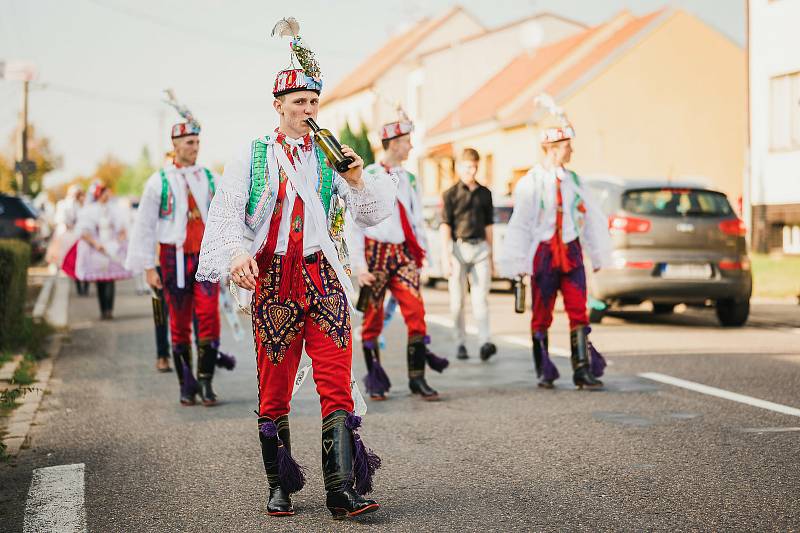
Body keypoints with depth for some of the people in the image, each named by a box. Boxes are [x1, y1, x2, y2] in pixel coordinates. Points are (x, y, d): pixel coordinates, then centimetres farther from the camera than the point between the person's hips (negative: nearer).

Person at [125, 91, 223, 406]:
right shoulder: (158, 182, 0)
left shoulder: (211, 179, 7)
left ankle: (206, 381, -4)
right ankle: (186, 385, 15)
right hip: (174, 258, -1)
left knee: (209, 317, -11)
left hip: (207, 256, 1)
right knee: (179, 324, 4)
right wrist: (148, 267, -3)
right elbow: (144, 225, 2)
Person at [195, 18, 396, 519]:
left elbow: (373, 214, 11)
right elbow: (226, 211, 2)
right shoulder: (252, 156, 10)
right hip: (272, 280, -1)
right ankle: (280, 488, 17)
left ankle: (345, 491, -12)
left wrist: (358, 181, -9)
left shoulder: (330, 157, 14)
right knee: (275, 391, 4)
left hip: (324, 279, 1)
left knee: (337, 386, -9)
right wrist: (236, 251, -17)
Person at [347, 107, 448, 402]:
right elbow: (354, 225, -6)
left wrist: (420, 251, 9)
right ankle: (375, 380, 16)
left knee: (416, 311, -9)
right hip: (376, 253, -4)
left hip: (403, 254, 4)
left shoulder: (409, 179, 11)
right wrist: (359, 265, -12)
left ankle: (417, 378, -4)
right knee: (373, 318, 4)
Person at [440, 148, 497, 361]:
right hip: (458, 248, -2)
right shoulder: (451, 194, 1)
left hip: (480, 248, 2)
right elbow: (445, 226, -3)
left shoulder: (484, 193, 12)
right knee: (458, 300, 3)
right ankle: (461, 344, 12)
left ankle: (484, 342, -16)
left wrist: (490, 256, 17)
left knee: (481, 297, -8)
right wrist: (445, 257, -11)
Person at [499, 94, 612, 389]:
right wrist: (518, 263, -9)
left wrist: (598, 254, 11)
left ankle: (583, 370, -1)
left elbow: (592, 217, 12)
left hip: (572, 251, 4)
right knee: (542, 315, 5)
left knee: (579, 311, -2)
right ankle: (544, 373, 16)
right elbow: (519, 223, -7)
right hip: (543, 252, -4)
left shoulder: (573, 180, 7)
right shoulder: (530, 182, -6)